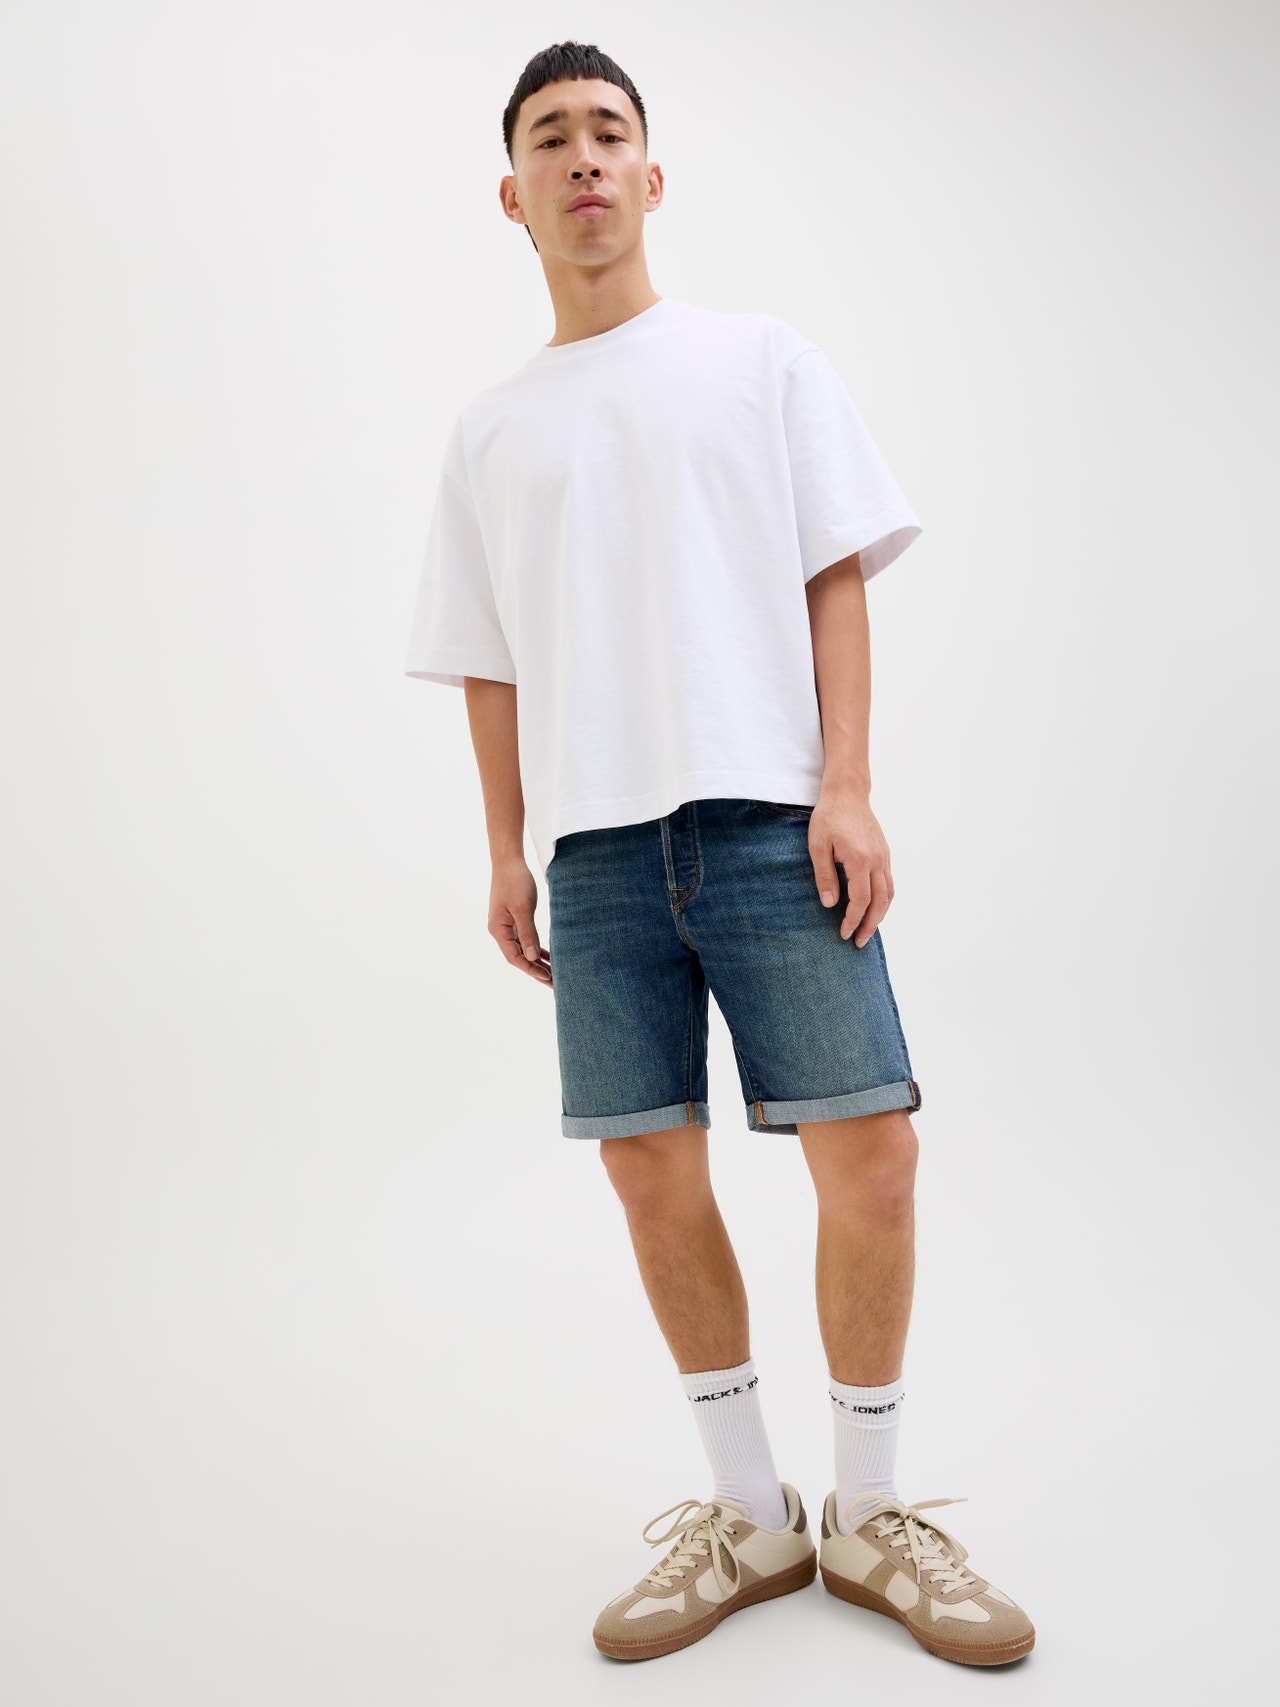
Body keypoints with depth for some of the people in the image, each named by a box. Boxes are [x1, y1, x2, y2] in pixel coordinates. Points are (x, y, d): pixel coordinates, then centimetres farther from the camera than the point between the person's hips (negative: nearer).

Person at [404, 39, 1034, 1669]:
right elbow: (488, 664, 16)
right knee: (651, 1171, 1)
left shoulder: (762, 357, 12)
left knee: (868, 1153, -8)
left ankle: (871, 1517, 12)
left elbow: (836, 578, 4)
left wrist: (846, 787, -6)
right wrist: (506, 853, 9)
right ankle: (748, 1518, 17)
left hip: (769, 817, -2)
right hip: (595, 845, 3)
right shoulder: (488, 430, 18)